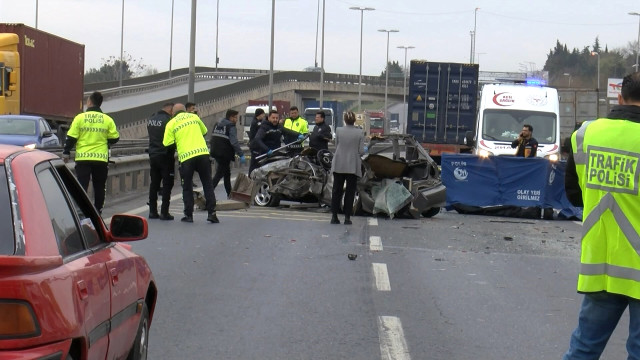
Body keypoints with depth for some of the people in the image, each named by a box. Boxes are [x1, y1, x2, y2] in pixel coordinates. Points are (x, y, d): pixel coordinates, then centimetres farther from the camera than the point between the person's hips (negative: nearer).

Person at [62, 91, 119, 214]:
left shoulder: (80, 118, -4)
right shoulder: (107, 120, 0)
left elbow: (71, 138, -4)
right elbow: (114, 138, 3)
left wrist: (66, 153, 7)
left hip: (83, 158, -1)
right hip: (101, 158, 1)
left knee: (82, 186, 1)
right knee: (99, 187, 12)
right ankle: (98, 212, 16)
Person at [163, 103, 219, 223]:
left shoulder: (171, 123, 5)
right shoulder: (194, 117, 13)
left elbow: (167, 144, 0)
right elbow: (204, 131, 26)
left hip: (186, 156, -2)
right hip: (202, 153, 2)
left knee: (187, 187, 11)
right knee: (208, 184, 7)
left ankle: (188, 215, 11)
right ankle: (212, 213, 1)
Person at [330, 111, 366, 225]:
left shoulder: (339, 130, -4)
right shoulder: (360, 133, -7)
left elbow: (336, 146, 3)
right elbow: (361, 151, -7)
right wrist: (365, 150, 16)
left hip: (339, 165, 1)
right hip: (353, 166, -1)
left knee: (337, 191, 9)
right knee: (350, 192, 5)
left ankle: (334, 216, 6)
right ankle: (347, 217, 3)